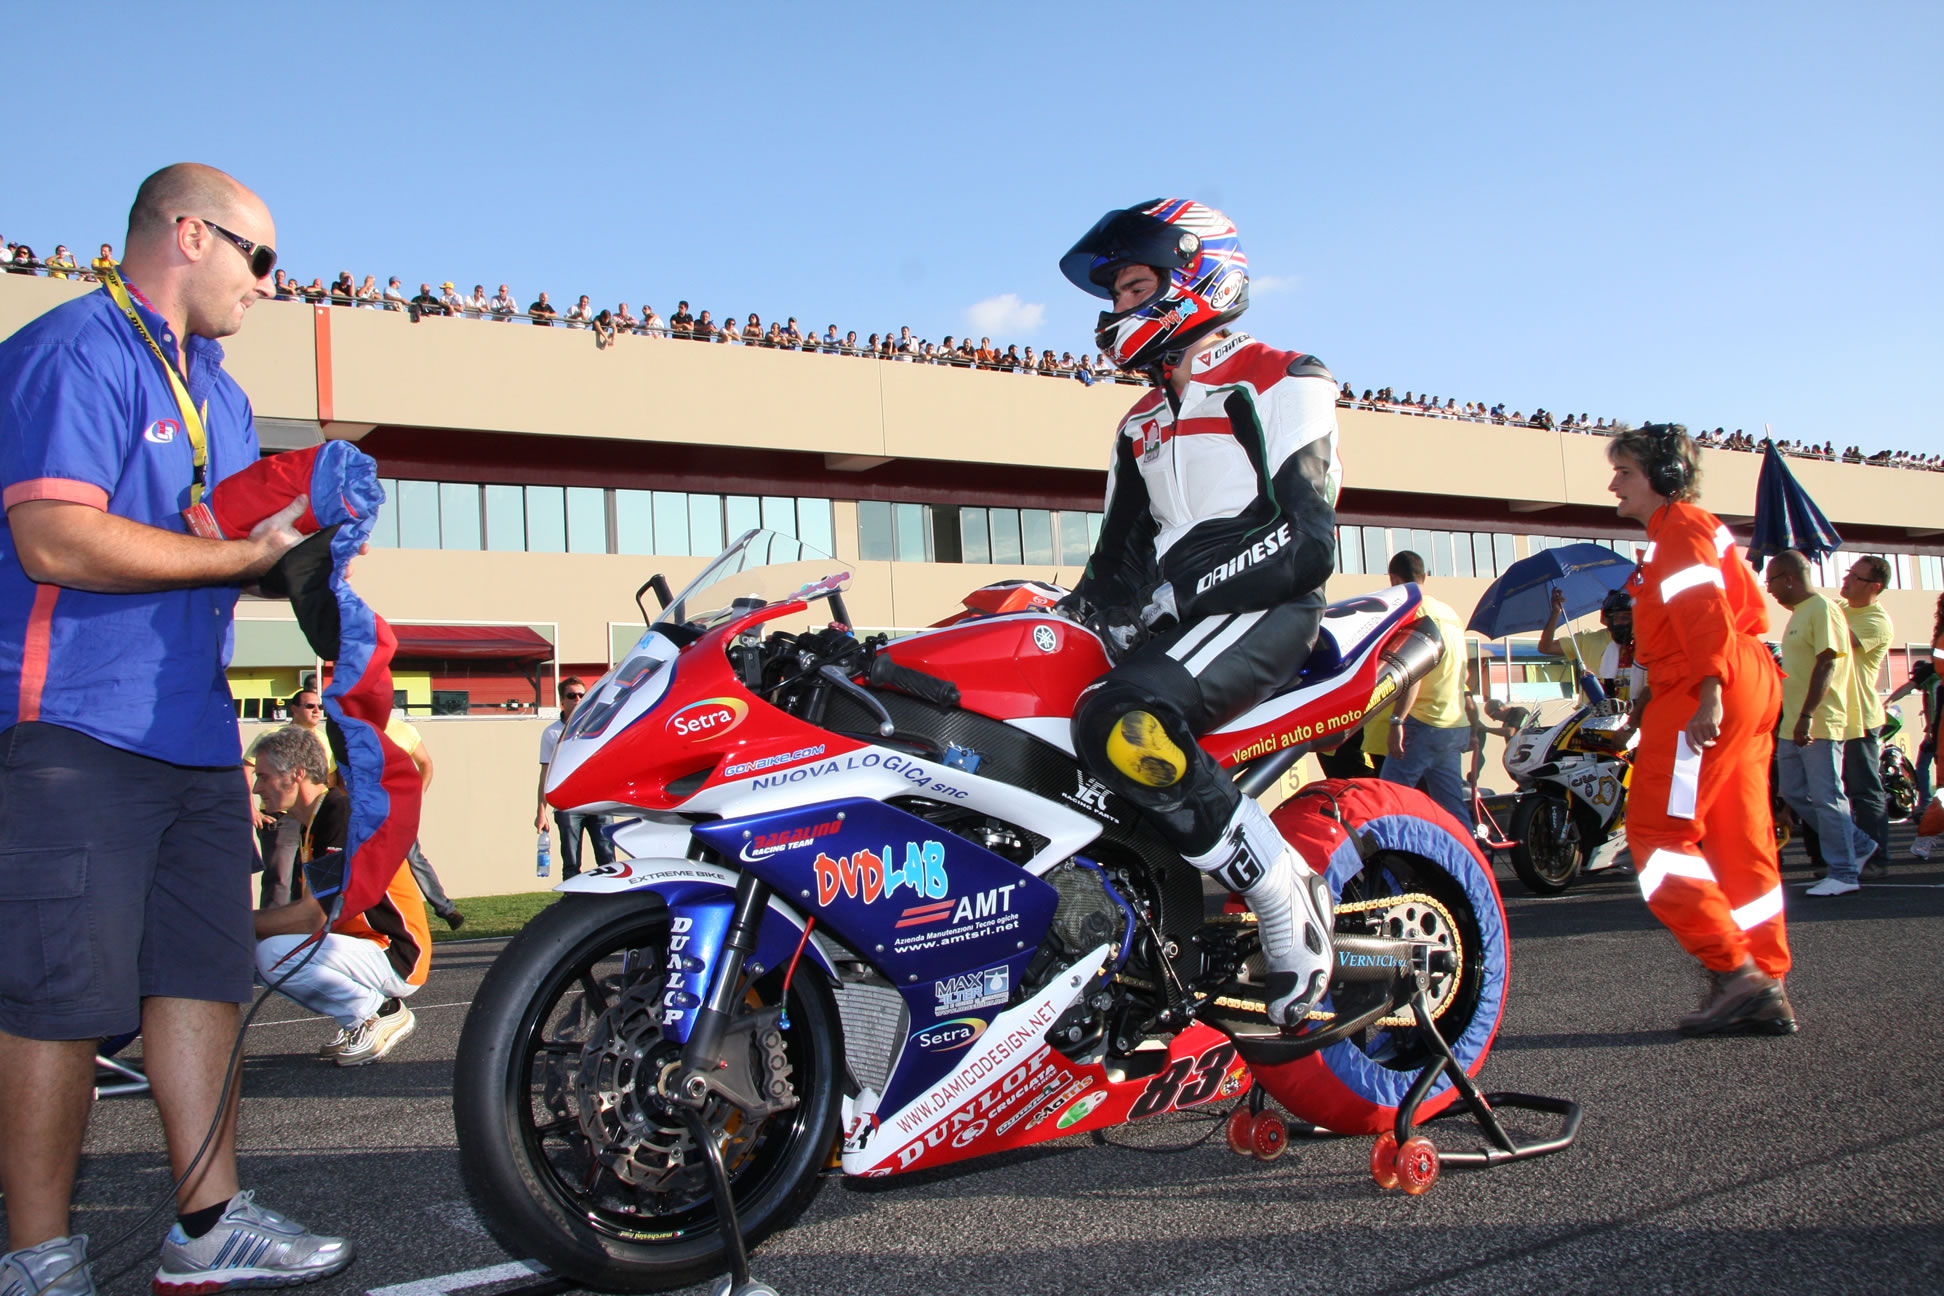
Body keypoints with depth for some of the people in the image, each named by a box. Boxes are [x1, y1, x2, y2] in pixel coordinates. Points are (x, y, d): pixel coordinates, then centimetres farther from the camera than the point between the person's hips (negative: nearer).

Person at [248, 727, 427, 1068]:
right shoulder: (315, 822, 13)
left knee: (275, 953, -24)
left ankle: (380, 1013, -6)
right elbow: (309, 909, 13)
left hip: (397, 959, -10)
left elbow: (312, 917, -22)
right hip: (367, 948, 10)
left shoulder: (343, 814, -18)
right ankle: (359, 1019, 8)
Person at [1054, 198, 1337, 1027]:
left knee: (1123, 724, -35)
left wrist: (1174, 593, -21)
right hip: (1166, 618, 8)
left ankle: (1288, 900, -22)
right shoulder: (1141, 424, 26)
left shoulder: (1279, 380, 1)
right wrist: (1073, 611, 1)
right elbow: (1120, 558, 22)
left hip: (1265, 607, -8)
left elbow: (1304, 540, -13)